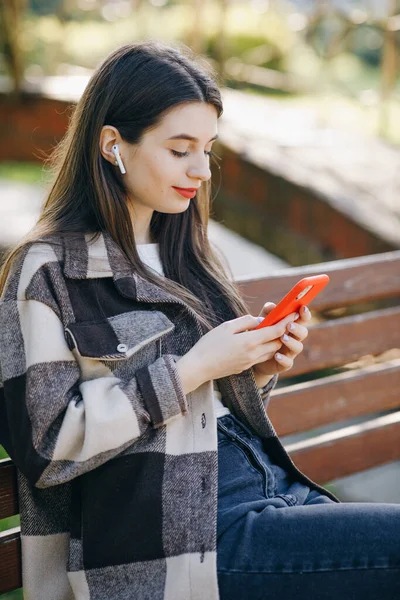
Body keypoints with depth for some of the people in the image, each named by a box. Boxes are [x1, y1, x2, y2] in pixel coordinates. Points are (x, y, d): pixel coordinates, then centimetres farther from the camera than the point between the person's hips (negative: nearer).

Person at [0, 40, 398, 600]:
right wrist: (190, 370, -14)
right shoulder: (49, 272, -5)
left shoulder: (184, 254, 16)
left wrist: (261, 369, 2)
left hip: (275, 485, 7)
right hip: (182, 529, -7)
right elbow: (46, 444, -12)